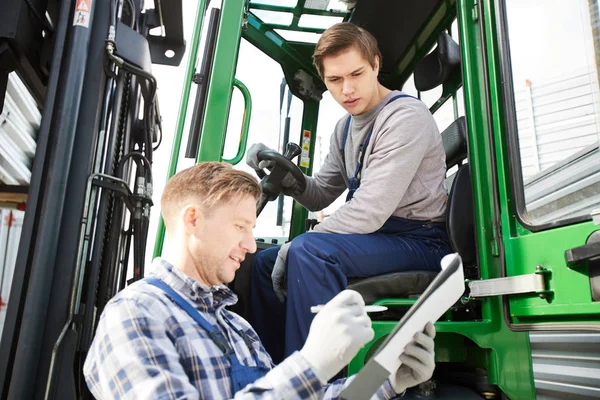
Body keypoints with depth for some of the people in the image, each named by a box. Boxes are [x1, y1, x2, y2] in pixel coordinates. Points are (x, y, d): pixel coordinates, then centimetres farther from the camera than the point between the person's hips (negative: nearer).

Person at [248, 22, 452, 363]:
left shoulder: (405, 116, -15)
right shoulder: (346, 127, 13)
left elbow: (369, 211, -23)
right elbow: (320, 196, 14)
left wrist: (294, 248, -17)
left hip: (418, 242, -9)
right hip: (377, 238, 9)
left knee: (310, 251, -32)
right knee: (264, 261, 9)